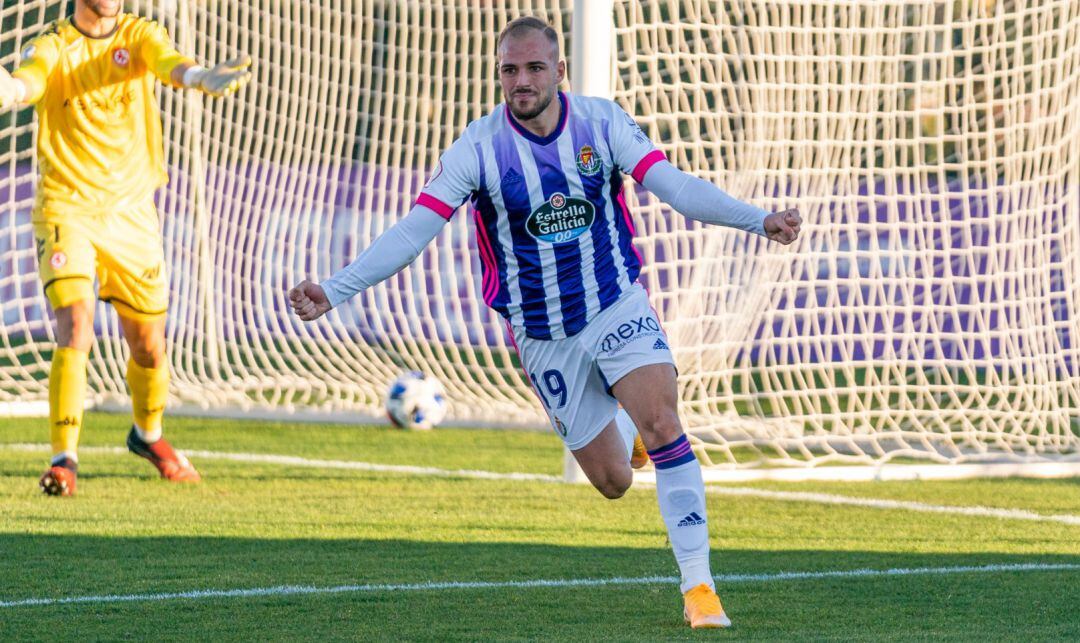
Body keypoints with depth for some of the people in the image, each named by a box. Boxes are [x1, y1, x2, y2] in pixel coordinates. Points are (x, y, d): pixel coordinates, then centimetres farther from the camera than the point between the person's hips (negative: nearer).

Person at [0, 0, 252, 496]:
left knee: (148, 344, 11)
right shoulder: (52, 46, -7)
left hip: (130, 210, 3)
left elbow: (168, 63, -23)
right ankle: (64, 459, -12)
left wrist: (201, 78, -49)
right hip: (66, 208, -3)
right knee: (75, 330, -19)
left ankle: (148, 435, 38)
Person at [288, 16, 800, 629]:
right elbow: (414, 230, -18)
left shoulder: (602, 121, -10)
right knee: (613, 482, 4)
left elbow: (674, 185, -12)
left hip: (617, 305, 0)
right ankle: (623, 427, 44)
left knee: (661, 421, -24)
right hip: (543, 335, 0)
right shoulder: (478, 148, -15)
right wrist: (333, 291, -27)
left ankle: (698, 583, -18)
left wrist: (759, 220, -24)